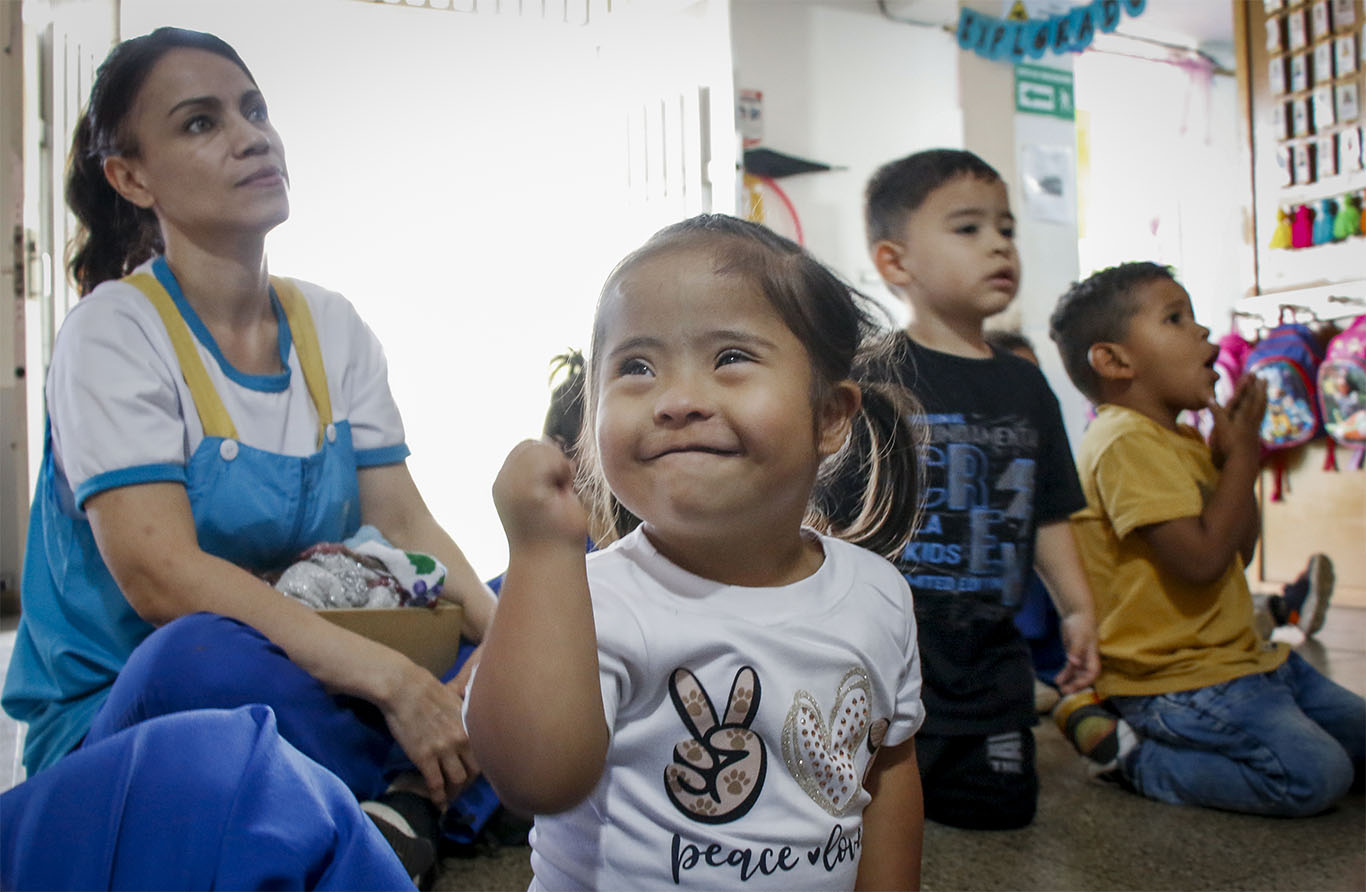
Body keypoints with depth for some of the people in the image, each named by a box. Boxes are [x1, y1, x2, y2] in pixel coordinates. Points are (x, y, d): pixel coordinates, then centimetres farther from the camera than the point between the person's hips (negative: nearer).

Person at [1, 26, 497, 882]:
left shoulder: (333, 327, 4)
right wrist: (392, 678, -32)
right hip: (124, 710, -5)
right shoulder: (115, 332, -11)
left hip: (318, 680, 6)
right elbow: (159, 573, -24)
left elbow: (407, 525, 1)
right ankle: (436, 792, -17)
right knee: (210, 653, -39)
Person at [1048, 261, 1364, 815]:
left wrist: (1234, 454, 4)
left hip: (1238, 657, 10)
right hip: (1176, 683, -10)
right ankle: (1145, 765, -5)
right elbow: (1202, 558, -27)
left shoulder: (1183, 441, 13)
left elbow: (1240, 552, 16)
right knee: (1314, 774, -20)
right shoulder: (1126, 442, -20)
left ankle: (1192, 747, 13)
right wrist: (1243, 456, -14)